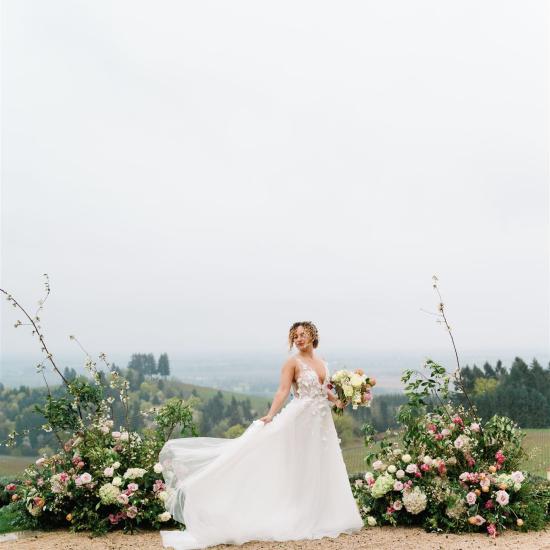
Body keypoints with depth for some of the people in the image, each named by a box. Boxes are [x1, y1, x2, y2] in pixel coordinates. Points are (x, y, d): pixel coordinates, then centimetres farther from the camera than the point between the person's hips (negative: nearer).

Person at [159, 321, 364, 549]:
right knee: (297, 468, -5)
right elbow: (283, 391, -15)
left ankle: (314, 519, 19)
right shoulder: (293, 362, -6)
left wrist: (338, 401, 5)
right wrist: (271, 415, -27)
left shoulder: (322, 363, 13)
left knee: (320, 470, 9)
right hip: (301, 420, -7)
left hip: (322, 421, 7)